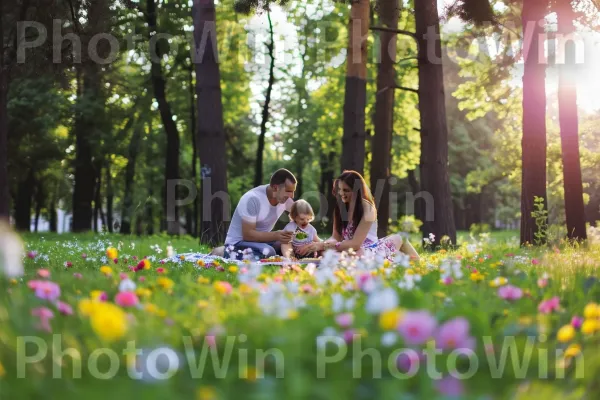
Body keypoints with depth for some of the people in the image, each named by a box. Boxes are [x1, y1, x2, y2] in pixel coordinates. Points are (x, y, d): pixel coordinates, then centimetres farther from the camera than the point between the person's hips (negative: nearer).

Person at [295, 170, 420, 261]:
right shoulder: (340, 206, 3)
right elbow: (336, 237, 2)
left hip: (370, 251, -8)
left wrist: (324, 246, -24)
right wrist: (318, 245, -19)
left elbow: (356, 243, -19)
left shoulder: (366, 208, -15)